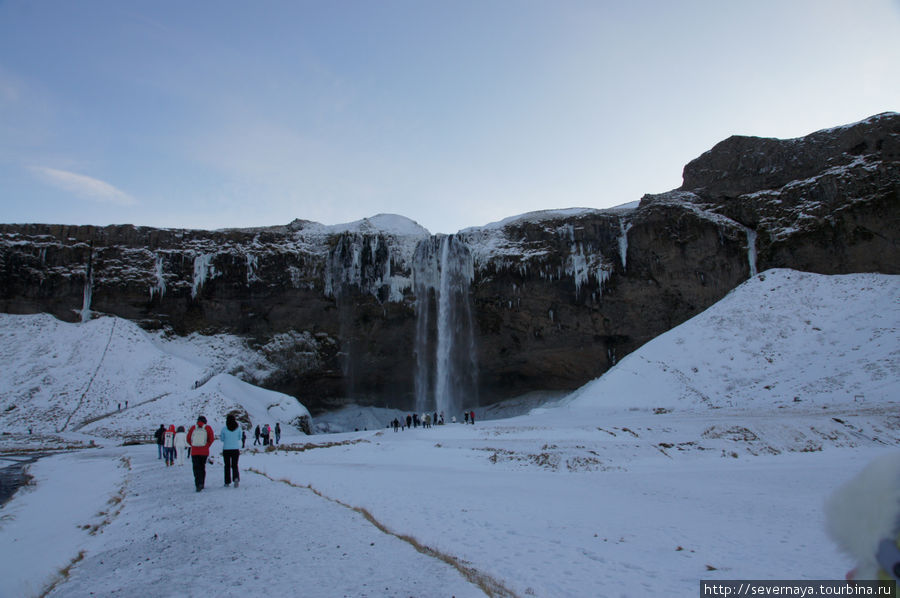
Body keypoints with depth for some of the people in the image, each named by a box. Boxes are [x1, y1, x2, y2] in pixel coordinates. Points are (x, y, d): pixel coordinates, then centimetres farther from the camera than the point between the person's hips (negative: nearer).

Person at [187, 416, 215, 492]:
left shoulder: (193, 428, 6)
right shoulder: (207, 428, 3)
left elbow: (188, 439, 5)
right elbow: (211, 438, -5)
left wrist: (193, 445, 13)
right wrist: (207, 446, 6)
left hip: (194, 451, 0)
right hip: (204, 451, 0)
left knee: (196, 468, 2)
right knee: (202, 468, 13)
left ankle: (198, 484, -12)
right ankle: (202, 484, 15)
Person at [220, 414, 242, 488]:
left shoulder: (224, 429, -10)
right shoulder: (238, 428, -5)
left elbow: (222, 439, 0)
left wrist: (220, 436, 22)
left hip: (226, 449, -1)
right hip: (236, 449, 1)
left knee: (227, 466, 12)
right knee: (235, 465, 10)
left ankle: (227, 482, 15)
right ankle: (236, 478, -14)